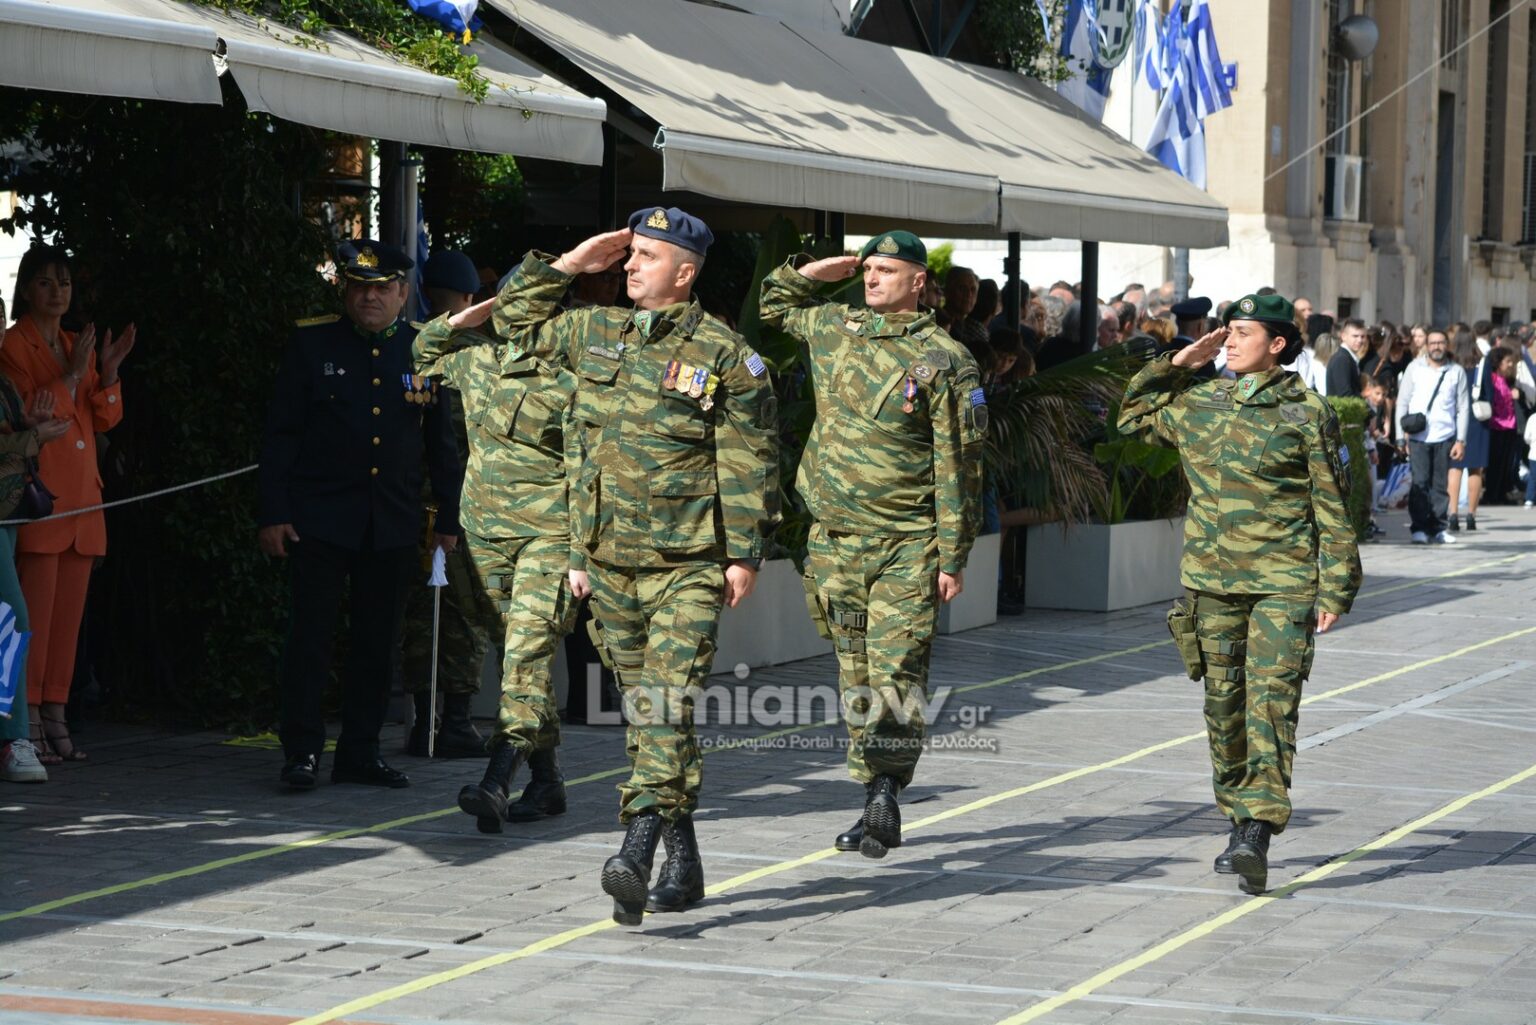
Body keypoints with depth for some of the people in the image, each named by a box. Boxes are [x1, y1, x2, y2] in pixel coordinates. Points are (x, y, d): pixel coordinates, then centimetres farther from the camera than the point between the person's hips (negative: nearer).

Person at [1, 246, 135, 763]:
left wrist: (108, 372, -2)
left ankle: (55, 716, 8)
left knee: (70, 613, 6)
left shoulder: (77, 345, 19)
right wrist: (71, 376, -19)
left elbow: (104, 419, 14)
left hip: (81, 494, 7)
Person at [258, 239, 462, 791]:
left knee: (378, 642, 6)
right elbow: (280, 433, 1)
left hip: (393, 525, 2)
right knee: (310, 637, -4)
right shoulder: (311, 345, 1)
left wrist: (448, 518, 8)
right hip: (320, 518, -2)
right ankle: (302, 751, 1)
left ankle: (360, 753, 14)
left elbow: (442, 443, 11)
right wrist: (272, 513, -6)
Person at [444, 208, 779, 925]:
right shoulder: (594, 334, 11)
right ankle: (682, 861, 18)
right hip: (609, 567, 6)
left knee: (667, 707, -16)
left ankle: (637, 852, -28)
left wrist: (744, 552, -10)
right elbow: (515, 322, 26)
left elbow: (750, 462, -6)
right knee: (641, 710, 10)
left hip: (686, 567, -6)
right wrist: (568, 265, 15)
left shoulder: (726, 357, -5)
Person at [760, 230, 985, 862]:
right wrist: (819, 269, 14)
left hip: (906, 547, -5)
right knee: (856, 678, 9)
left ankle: (886, 797, -3)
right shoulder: (834, 329, 10)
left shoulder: (943, 360, -6)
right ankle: (875, 802, 16)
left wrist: (953, 556, -10)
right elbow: (776, 300, 32)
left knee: (896, 677, -11)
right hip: (835, 541, 5)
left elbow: (958, 468, -7)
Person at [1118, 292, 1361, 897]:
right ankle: (1239, 822, 23)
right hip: (1211, 580, 5)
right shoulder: (1198, 404, 9)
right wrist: (1178, 364, 13)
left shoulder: (1306, 412, -3)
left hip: (1283, 583, -5)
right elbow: (1133, 415, 27)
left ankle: (1257, 835, -22)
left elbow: (1332, 507, -1)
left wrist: (1335, 590, -3)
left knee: (1271, 700, -14)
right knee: (1223, 705, 10)